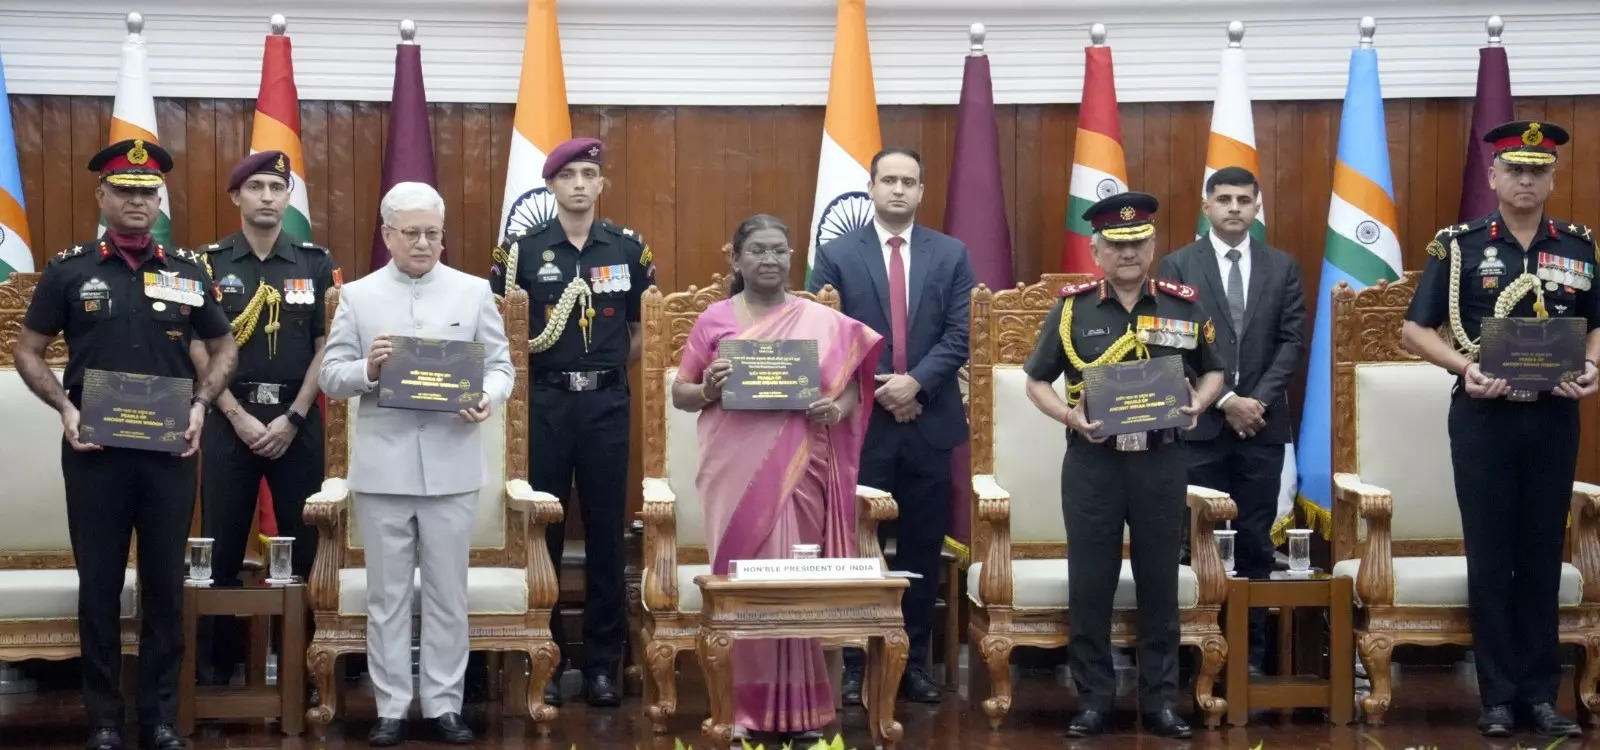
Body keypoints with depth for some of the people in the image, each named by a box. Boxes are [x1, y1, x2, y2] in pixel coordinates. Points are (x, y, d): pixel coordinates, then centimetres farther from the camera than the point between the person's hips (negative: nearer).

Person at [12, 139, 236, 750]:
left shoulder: (188, 271, 6)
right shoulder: (69, 270, 1)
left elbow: (223, 348, 14)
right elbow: (28, 350, 5)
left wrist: (200, 404, -3)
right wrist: (65, 406, -10)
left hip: (170, 450, 1)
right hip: (94, 450, -1)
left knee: (165, 585, 6)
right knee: (99, 586, 4)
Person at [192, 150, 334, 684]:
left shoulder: (315, 263, 4)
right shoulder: (210, 263, 2)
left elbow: (326, 347, 2)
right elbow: (197, 348, -1)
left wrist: (292, 418, -7)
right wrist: (239, 416, -9)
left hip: (297, 420, 1)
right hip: (229, 418, -1)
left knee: (302, 543, 2)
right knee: (223, 545, 1)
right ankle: (219, 661, 10)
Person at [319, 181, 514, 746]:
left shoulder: (474, 292, 7)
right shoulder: (357, 296, 5)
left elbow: (500, 366, 3)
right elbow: (331, 377, 1)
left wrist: (487, 398, -18)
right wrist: (366, 370, -19)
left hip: (452, 465, 0)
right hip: (383, 466, 0)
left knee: (448, 593, 6)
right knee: (387, 594, 6)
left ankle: (444, 704, 14)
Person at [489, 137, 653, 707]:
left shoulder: (629, 248, 5)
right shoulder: (521, 250, 1)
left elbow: (644, 328, 12)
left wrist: (611, 370, 6)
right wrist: (524, 370, -4)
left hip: (607, 402, 1)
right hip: (544, 401, -1)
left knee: (606, 530, 4)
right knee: (542, 531, 3)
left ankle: (603, 662, 11)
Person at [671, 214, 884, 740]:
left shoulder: (823, 322, 6)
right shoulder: (713, 321, 7)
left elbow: (854, 381, 9)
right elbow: (679, 395, 10)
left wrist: (838, 409, -12)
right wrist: (707, 389, -11)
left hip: (796, 471, 0)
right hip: (734, 471, 0)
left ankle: (796, 704, 7)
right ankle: (743, 702, 7)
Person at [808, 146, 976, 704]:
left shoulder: (951, 255, 7)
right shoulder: (836, 254, 3)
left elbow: (960, 334, -1)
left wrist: (916, 382, -14)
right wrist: (873, 389, -11)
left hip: (929, 421, 2)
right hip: (861, 421, -2)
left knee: (922, 549, 7)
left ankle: (915, 663, 15)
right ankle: (856, 666, 9)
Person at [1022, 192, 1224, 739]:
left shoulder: (1185, 306, 4)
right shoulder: (1071, 308, 1)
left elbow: (1212, 371, 16)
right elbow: (1037, 382, 6)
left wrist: (1198, 403, -5)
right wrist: (1070, 416, -12)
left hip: (1161, 461, 1)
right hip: (1092, 461, -1)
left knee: (1159, 582, 7)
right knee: (1090, 584, 3)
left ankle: (1160, 699, 16)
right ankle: (1093, 699, 13)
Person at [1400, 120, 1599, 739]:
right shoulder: (1459, 245, -1)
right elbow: (1414, 330, 0)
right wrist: (1466, 367, -16)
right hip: (1483, 418, -2)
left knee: (1543, 554, 7)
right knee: (1490, 556, 2)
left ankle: (1540, 693, 14)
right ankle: (1499, 695, 9)